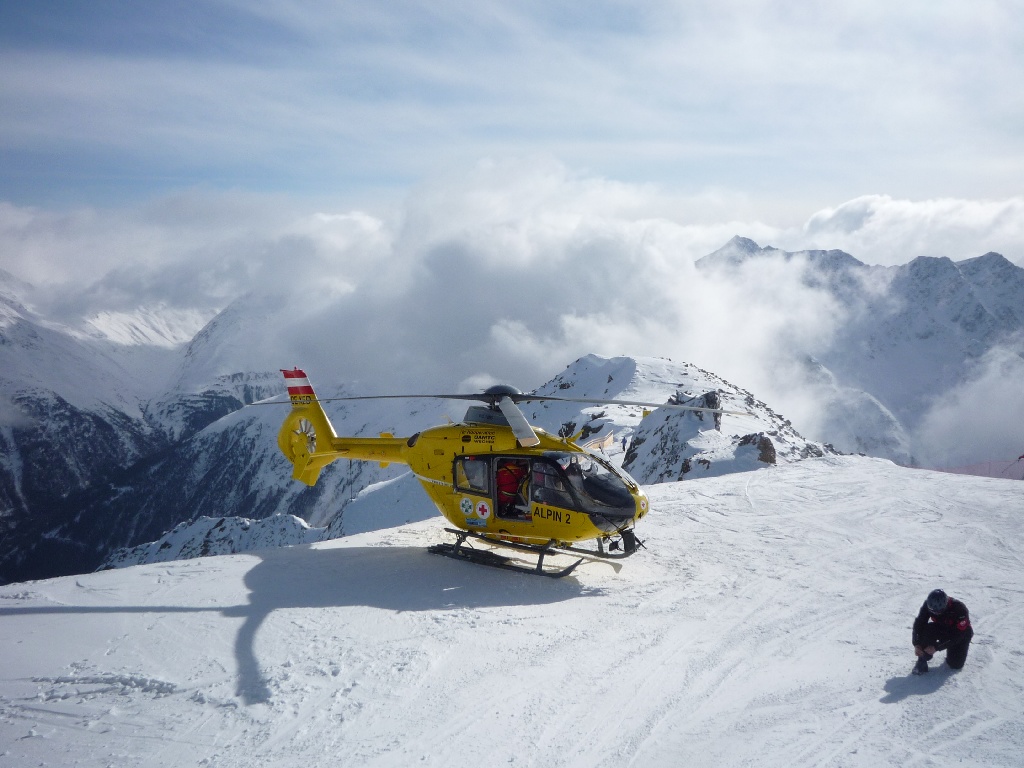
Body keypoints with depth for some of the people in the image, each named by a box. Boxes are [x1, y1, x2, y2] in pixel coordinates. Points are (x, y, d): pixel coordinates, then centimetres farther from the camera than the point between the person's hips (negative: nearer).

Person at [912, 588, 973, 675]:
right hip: (941, 629, 2)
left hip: (961, 633, -2)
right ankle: (923, 660, -16)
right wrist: (917, 644, -32)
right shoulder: (928, 605, -25)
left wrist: (937, 647, -36)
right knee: (927, 630, -31)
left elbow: (958, 635, -33)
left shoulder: (959, 608, -35)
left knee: (956, 664, -13)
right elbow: (918, 623, -19)